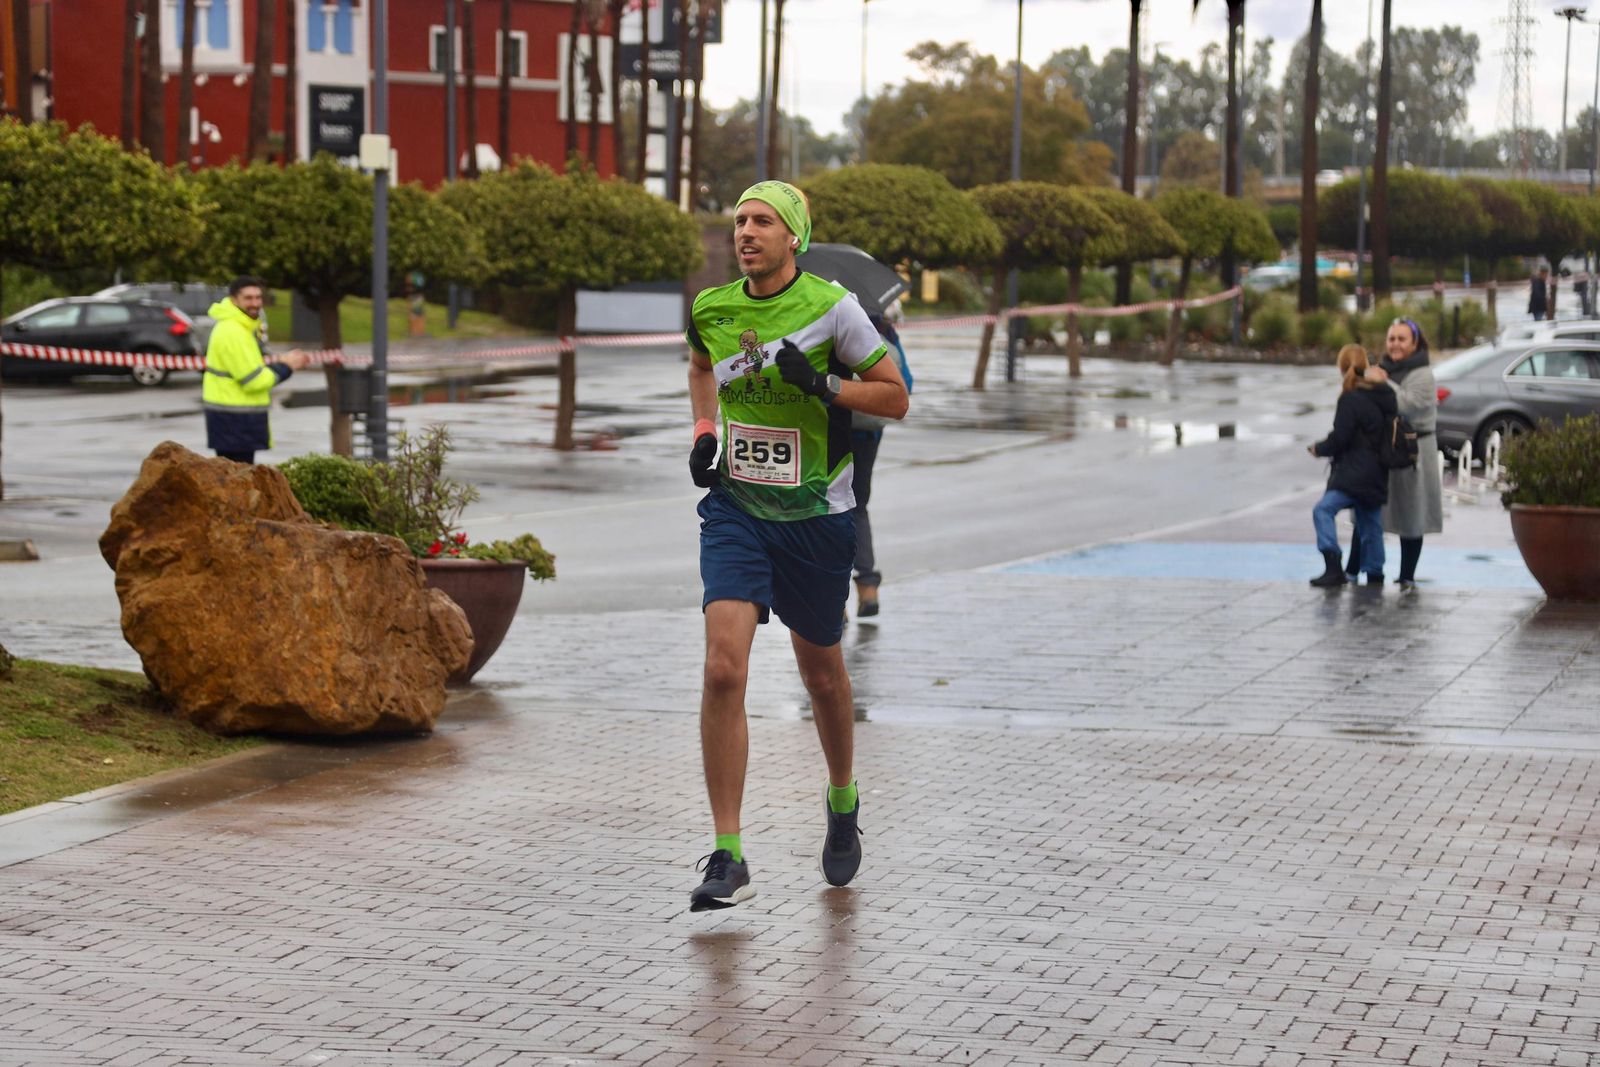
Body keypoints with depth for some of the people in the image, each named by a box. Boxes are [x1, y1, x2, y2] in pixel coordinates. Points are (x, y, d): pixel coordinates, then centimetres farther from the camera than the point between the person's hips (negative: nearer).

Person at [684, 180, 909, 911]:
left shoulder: (831, 308, -10)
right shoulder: (711, 310, 1)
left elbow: (895, 397, -5)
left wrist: (823, 386, -20)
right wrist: (704, 432, 8)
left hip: (816, 517, -2)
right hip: (735, 509, 2)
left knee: (821, 673, 14)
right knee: (724, 669, -16)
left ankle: (843, 801, 45)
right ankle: (728, 861, -13)